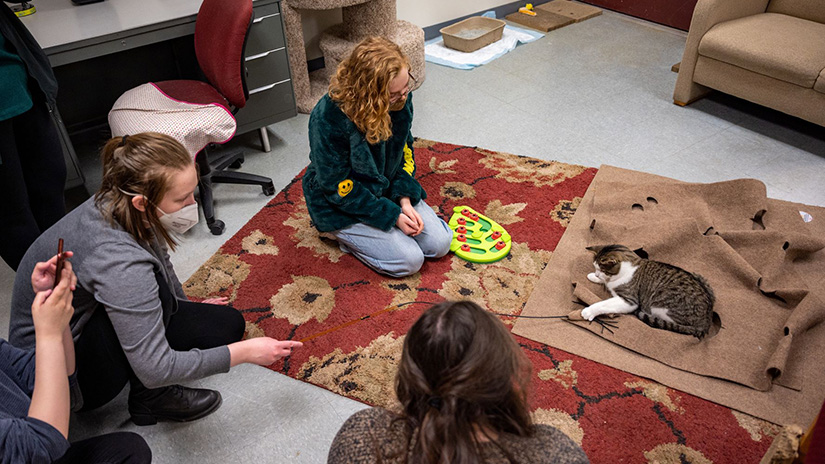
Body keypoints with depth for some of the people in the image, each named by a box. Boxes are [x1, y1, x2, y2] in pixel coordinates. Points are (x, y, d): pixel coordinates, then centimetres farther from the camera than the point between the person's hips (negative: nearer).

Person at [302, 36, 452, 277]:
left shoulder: (400, 99, -14)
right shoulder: (328, 119, -32)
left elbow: (403, 149, 2)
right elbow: (339, 187, -23)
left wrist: (404, 200, -11)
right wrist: (392, 216, -21)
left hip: (387, 189, 6)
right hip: (341, 204, -6)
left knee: (439, 243, -1)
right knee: (409, 260, -16)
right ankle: (347, 235, 8)